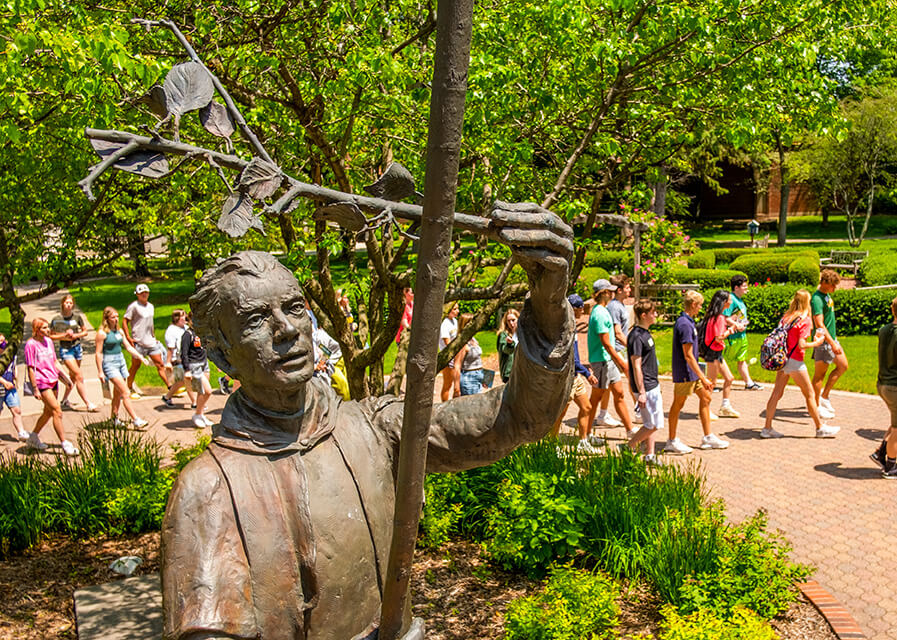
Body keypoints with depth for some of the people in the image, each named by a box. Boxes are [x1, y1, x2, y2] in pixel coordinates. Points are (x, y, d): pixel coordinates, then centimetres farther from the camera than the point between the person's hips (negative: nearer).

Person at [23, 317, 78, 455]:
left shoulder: (48, 341, 11)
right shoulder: (31, 344, -10)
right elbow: (30, 368, -11)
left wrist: (65, 378, 16)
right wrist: (35, 389, -14)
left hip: (53, 380, 8)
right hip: (41, 382, -8)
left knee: (48, 412, 14)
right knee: (57, 411, -13)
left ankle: (33, 438, 32)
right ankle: (65, 444, -10)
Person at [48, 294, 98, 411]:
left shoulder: (77, 317, -1)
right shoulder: (56, 320, -7)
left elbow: (85, 331, 9)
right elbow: (50, 336, 0)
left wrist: (76, 335, -10)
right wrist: (64, 335, -14)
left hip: (77, 348, 4)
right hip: (65, 350, -4)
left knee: (73, 377, 14)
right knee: (79, 377, -11)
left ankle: (64, 401, 33)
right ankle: (88, 404, -8)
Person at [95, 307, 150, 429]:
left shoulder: (119, 331, 10)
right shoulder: (102, 333, -10)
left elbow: (129, 347, 16)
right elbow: (98, 353, -9)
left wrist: (141, 357, 5)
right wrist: (100, 372, -12)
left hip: (121, 361, 7)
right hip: (109, 363, -7)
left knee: (118, 393, 13)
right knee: (125, 393, -14)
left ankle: (114, 418, 27)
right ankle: (136, 420, -17)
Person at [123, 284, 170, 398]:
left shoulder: (151, 306, 14)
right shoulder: (134, 306, -8)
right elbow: (124, 321, -9)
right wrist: (129, 338, -14)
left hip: (151, 342, 6)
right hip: (138, 342, -6)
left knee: (160, 365, 4)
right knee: (135, 366, 4)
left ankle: (170, 388, 5)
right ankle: (129, 389, 18)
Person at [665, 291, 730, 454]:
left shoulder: (686, 321, 11)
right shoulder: (685, 324, -21)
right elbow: (688, 355, -23)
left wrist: (702, 376, 24)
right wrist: (703, 378, -21)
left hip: (691, 372, 10)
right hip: (684, 373, -10)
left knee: (705, 398, 13)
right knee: (678, 405, 0)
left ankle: (708, 437, 20)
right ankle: (672, 441, 11)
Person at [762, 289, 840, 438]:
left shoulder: (786, 317, 8)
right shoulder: (805, 319, -12)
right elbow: (801, 345, -17)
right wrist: (816, 343, -2)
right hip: (794, 361, -7)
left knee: (777, 393, 9)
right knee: (810, 394, 6)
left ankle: (767, 428, 11)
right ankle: (820, 428, 17)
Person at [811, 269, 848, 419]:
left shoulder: (827, 295, 10)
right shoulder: (817, 299, -21)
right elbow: (819, 324, -26)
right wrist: (832, 343, -28)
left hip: (831, 338, 10)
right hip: (823, 341, -10)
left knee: (843, 366, 13)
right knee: (820, 373, -1)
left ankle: (824, 396, 21)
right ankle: (816, 407, 10)